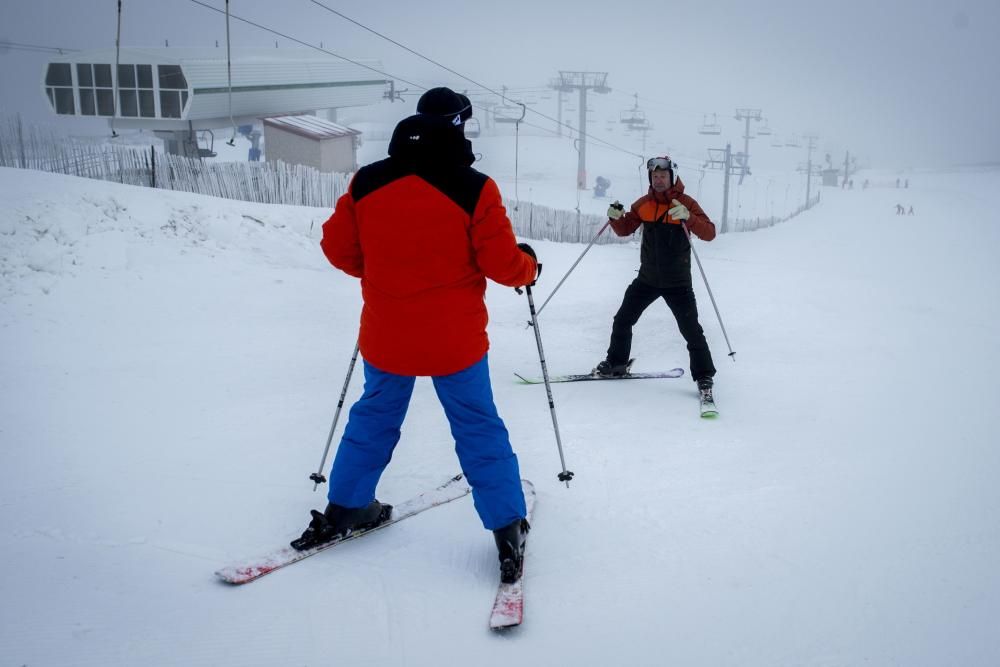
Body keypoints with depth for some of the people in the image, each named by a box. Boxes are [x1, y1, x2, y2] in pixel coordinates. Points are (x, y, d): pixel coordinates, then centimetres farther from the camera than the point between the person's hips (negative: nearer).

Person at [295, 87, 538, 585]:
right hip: (455, 339, -3)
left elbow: (338, 247, 4)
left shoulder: (367, 183, -3)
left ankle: (344, 509, 32)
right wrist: (529, 266, 11)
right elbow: (502, 263, -12)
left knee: (374, 418, 22)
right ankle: (508, 530, 14)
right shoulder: (474, 189, -14)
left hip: (385, 336, 3)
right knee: (479, 429, 9)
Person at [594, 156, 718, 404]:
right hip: (647, 278, 4)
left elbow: (709, 233, -18)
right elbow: (625, 229, 11)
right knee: (622, 320, 10)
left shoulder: (686, 203, -10)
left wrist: (687, 217, -35)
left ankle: (704, 377, 8)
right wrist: (616, 217, -11)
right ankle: (616, 363, 29)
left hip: (678, 283, -4)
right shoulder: (643, 203, 3)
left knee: (692, 331, -5)